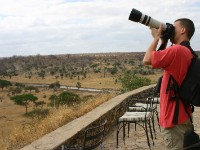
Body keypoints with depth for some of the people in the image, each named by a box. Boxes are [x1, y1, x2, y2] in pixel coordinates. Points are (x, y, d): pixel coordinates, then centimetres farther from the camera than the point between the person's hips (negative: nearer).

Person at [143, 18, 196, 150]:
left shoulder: (177, 50, -20)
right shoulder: (189, 53, 11)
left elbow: (147, 60, -17)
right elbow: (165, 62, 21)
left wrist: (156, 37, -6)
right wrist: (163, 42, 12)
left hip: (174, 118, -9)